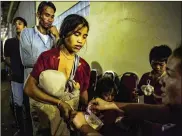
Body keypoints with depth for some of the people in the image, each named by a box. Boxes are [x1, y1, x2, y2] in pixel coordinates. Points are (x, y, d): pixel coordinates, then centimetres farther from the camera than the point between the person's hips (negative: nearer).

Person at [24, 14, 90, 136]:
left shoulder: (84, 66, 0)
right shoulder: (47, 57, -10)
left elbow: (83, 94, 8)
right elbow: (29, 88, -14)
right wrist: (59, 103, -20)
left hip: (71, 116, 1)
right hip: (45, 112, 0)